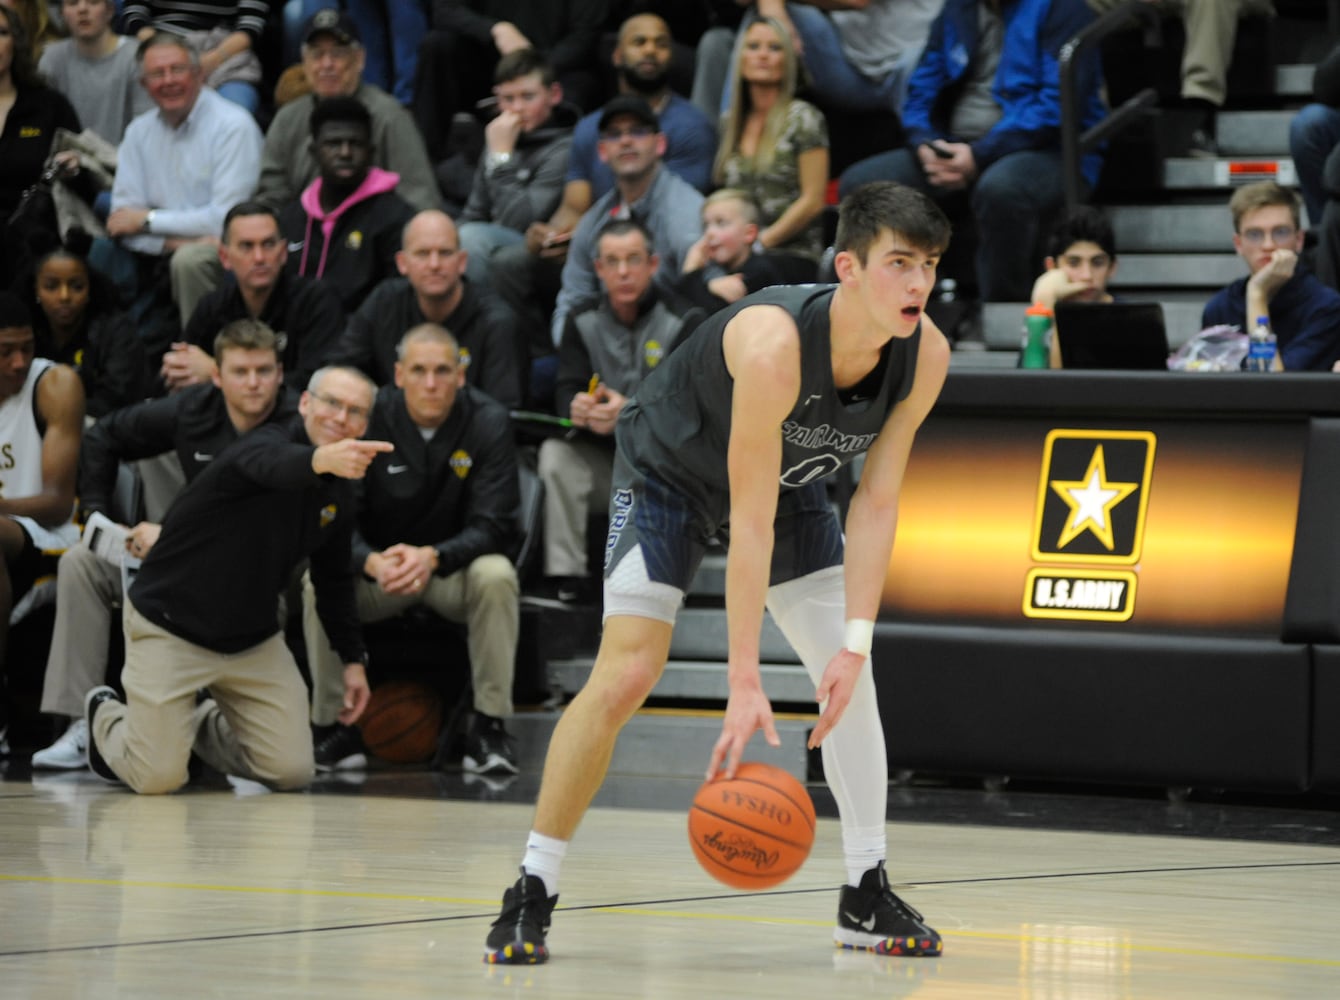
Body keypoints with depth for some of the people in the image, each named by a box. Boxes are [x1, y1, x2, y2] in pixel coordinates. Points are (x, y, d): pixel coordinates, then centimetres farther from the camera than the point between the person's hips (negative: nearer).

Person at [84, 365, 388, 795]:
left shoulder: (339, 490, 2)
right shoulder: (265, 442, -23)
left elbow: (334, 577, 16)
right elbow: (273, 466, -50)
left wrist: (352, 658, 13)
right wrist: (321, 459, -72)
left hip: (254, 640, 7)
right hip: (170, 628, -7)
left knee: (292, 771, -3)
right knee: (158, 778, -13)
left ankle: (203, 725, 27)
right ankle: (107, 718, 23)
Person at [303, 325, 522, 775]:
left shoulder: (487, 423, -12)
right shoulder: (368, 420, -11)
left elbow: (493, 526, -17)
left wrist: (431, 557, -37)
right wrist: (372, 562, -37)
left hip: (455, 567, -1)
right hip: (378, 569, 1)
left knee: (496, 576, -34)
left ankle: (489, 726, -23)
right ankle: (332, 726, -14)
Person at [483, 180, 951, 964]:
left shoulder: (926, 355, -24)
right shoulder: (773, 343, -41)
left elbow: (877, 504, -16)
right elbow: (750, 523, -39)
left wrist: (856, 641, -24)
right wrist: (745, 684, -39)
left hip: (789, 477, 6)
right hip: (671, 469, -6)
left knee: (850, 677, -3)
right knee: (625, 676, -17)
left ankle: (868, 898, 8)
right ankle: (531, 894, -8)